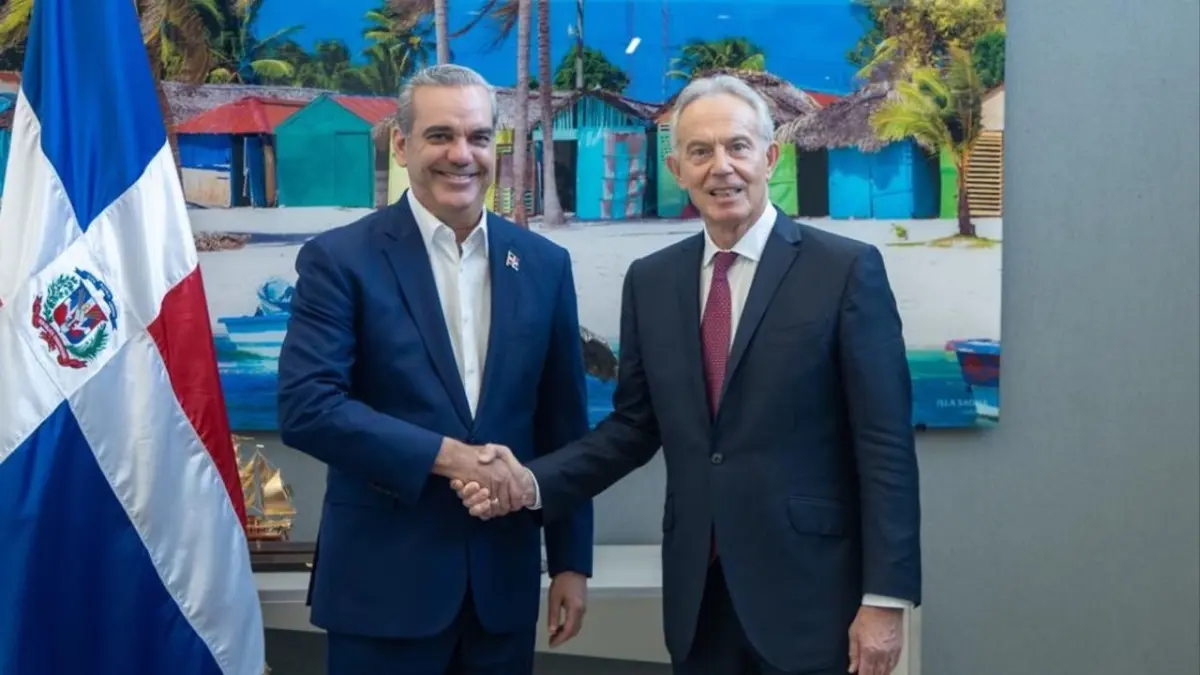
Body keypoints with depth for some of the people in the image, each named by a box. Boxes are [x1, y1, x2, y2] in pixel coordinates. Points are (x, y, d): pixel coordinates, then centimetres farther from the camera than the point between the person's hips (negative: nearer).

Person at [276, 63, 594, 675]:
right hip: (384, 580, -3)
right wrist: (444, 454, -19)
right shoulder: (340, 259, -6)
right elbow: (305, 407, -15)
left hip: (504, 580, 4)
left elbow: (563, 426, 7)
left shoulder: (543, 264, 5)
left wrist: (571, 560, 7)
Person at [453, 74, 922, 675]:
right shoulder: (650, 280, 6)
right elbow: (634, 426, 9)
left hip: (808, 590, -4)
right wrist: (533, 483, -5)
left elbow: (885, 444, -9)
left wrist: (884, 599, -11)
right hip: (696, 593, 4)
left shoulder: (846, 269, -7)